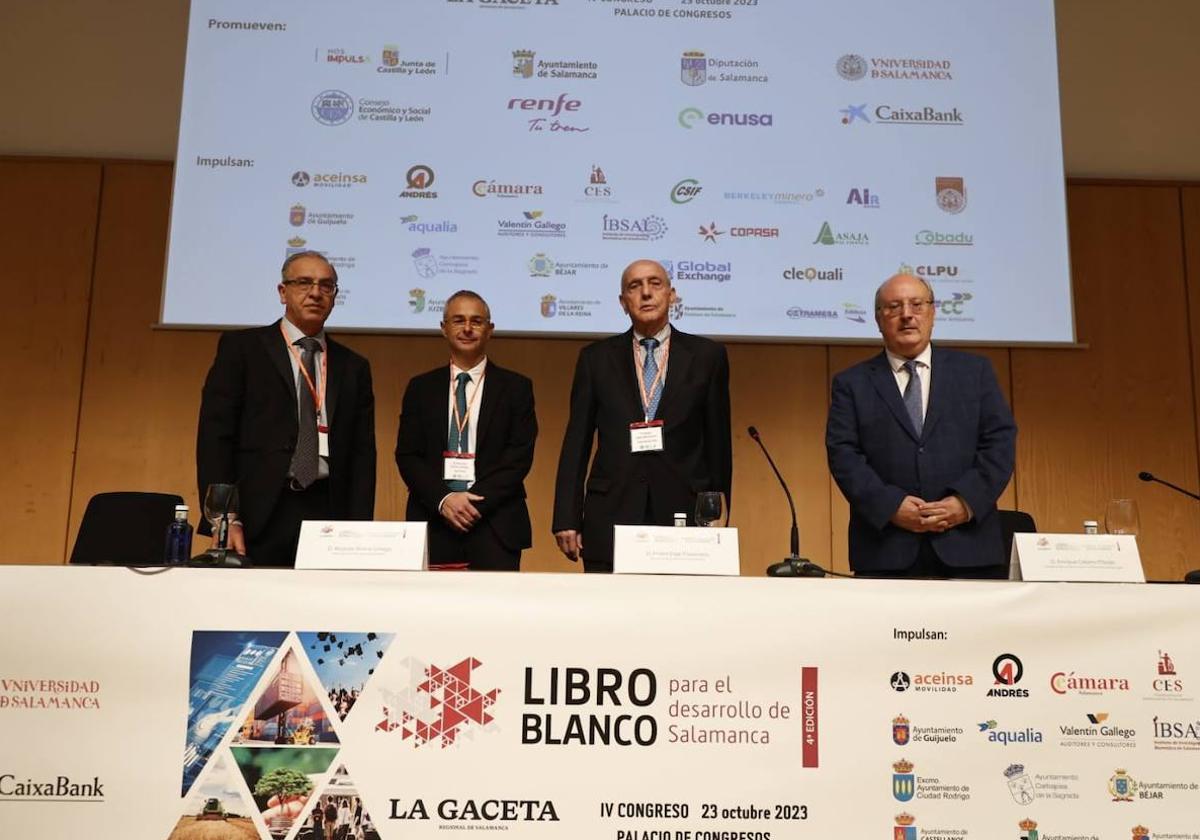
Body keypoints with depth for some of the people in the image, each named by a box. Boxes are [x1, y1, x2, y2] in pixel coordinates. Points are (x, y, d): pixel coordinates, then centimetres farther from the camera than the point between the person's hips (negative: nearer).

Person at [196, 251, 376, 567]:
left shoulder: (353, 367, 15)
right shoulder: (241, 347, 6)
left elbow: (362, 455, 11)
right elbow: (215, 434, -1)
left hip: (329, 517, 2)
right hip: (260, 516, -2)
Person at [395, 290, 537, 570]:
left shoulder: (516, 387, 6)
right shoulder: (421, 388, 12)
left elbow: (520, 456, -1)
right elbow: (406, 455, 5)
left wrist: (477, 501, -12)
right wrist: (443, 499, -10)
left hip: (496, 526, -1)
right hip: (433, 521, 2)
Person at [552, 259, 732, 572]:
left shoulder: (707, 356, 8)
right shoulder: (596, 358, 9)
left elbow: (718, 442, 9)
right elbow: (576, 443, 7)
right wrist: (566, 519, 1)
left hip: (684, 514, 0)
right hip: (611, 518, 0)